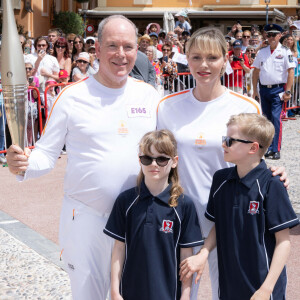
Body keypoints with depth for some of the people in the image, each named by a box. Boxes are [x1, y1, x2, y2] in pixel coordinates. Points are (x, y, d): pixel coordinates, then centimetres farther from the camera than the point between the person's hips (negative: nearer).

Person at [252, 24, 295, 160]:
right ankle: (269, 146, 22)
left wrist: (287, 91, -10)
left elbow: (291, 72, -5)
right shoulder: (261, 52, 10)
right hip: (264, 89, 5)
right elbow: (256, 71, 15)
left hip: (278, 89, -5)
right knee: (267, 118, 11)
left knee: (276, 118, -14)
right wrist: (255, 90, 12)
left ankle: (275, 150, -14)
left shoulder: (285, 52, -2)